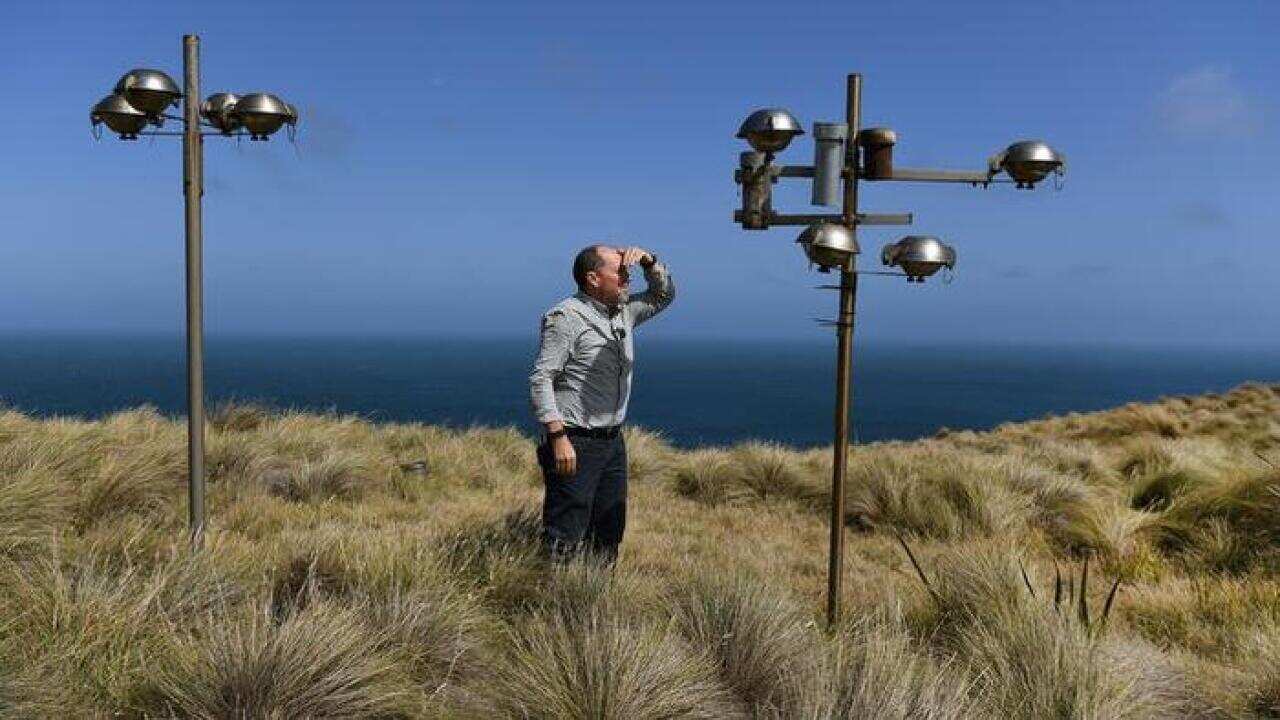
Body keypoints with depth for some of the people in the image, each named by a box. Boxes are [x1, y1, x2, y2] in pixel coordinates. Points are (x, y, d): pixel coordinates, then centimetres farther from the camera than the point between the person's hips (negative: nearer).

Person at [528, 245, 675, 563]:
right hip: (575, 444, -8)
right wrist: (558, 437, -23)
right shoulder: (566, 317, -13)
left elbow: (664, 295, 27)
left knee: (609, 534, 15)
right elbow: (540, 380, -17)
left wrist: (648, 261, 6)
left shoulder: (624, 311, 11)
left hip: (613, 441, 8)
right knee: (566, 538, -6)